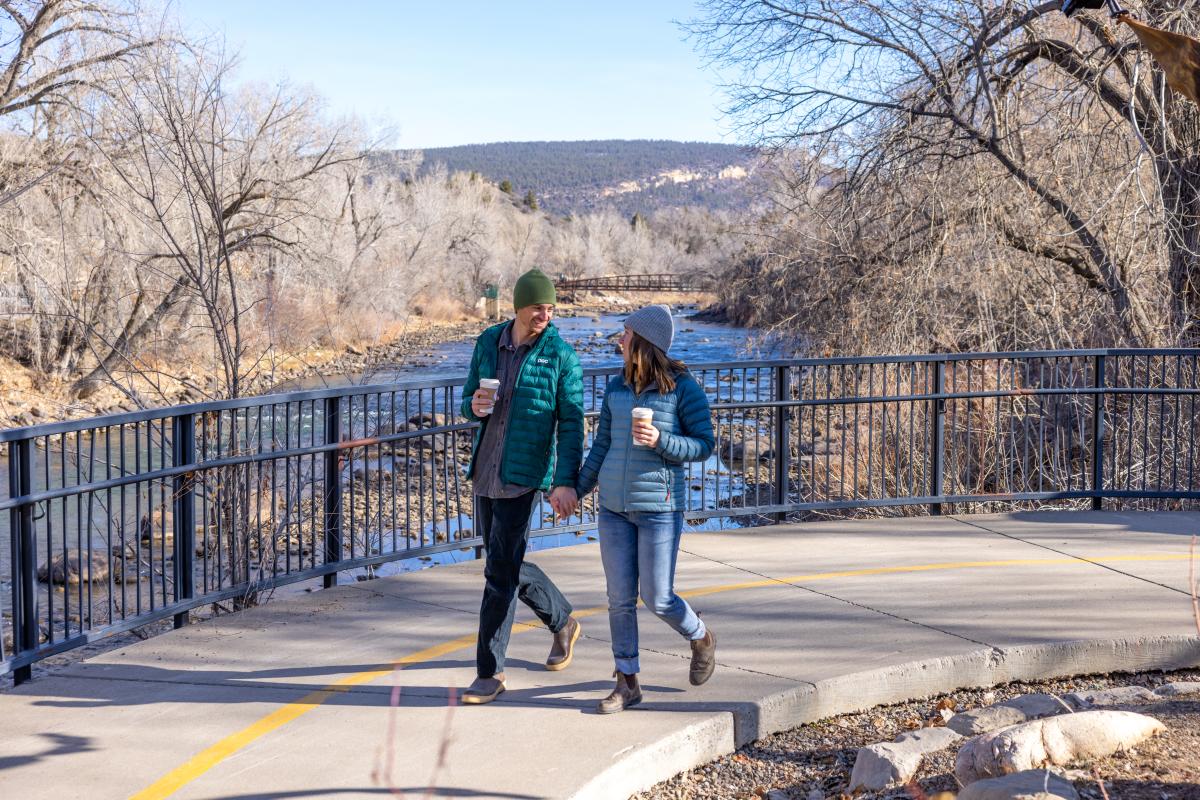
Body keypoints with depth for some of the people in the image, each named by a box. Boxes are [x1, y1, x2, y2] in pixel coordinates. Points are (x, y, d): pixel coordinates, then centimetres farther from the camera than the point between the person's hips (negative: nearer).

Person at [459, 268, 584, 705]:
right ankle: (563, 622, 42)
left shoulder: (560, 355, -8)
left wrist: (566, 481, -18)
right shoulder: (488, 342, 5)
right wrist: (475, 406, -12)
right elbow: (468, 401, 13)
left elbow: (571, 424, -9)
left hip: (524, 477, -6)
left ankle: (490, 672, 5)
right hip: (485, 472, 6)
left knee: (500, 572, -6)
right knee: (507, 564, 18)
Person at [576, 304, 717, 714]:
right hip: (613, 507, 5)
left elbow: (704, 445, -6)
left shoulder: (683, 388, -8)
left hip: (659, 507, -5)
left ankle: (701, 639, 29)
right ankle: (627, 682, 16)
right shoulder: (616, 388, 8)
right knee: (620, 598, 5)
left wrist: (660, 440, -21)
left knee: (658, 599, -1)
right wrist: (576, 490, 15)